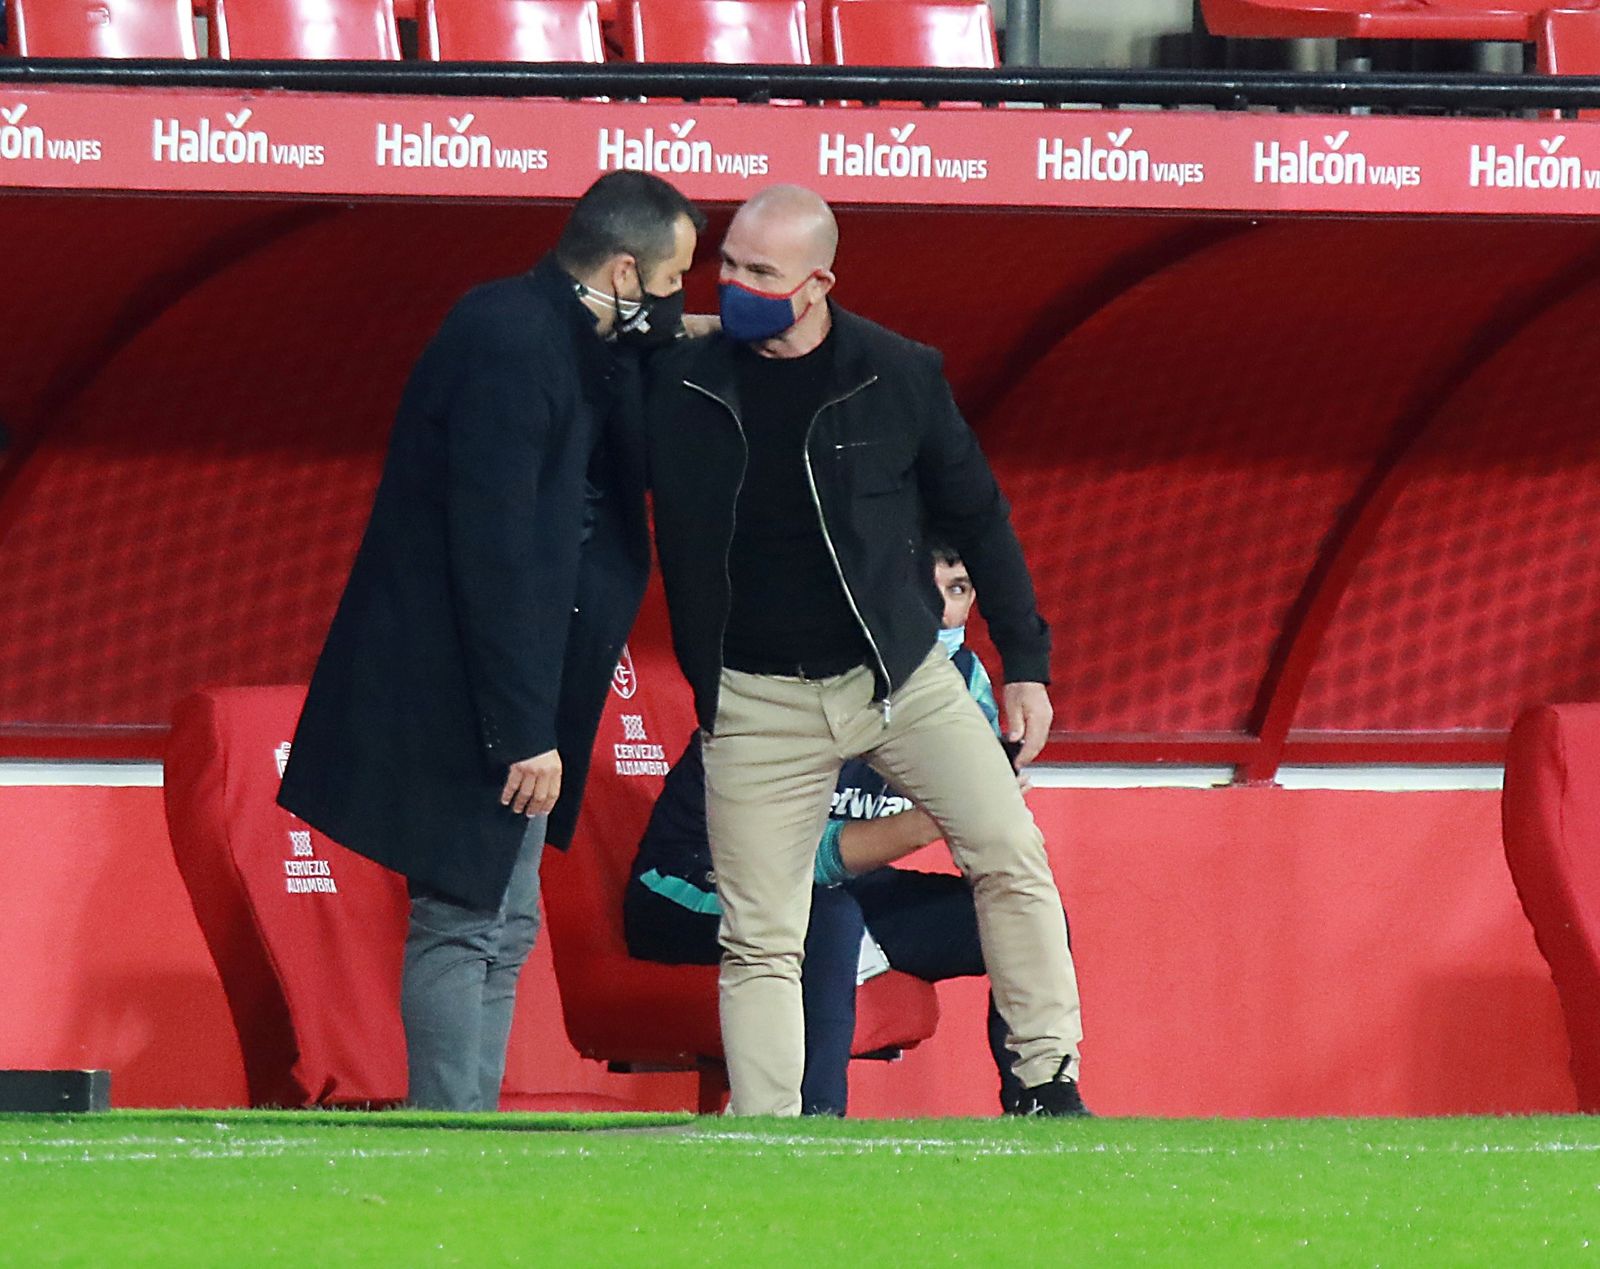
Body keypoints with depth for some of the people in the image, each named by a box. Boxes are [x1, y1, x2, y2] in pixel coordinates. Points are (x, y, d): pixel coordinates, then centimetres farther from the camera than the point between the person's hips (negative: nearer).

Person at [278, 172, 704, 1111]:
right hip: (458, 705, -10)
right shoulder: (511, 342, -21)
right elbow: (493, 548, -24)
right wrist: (523, 731, -24)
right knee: (470, 926, -8)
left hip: (496, 704, 10)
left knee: (498, 929, 14)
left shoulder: (562, 340, 10)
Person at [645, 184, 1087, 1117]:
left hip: (901, 674, 0)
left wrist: (1026, 664, 4)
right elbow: (673, 542, 10)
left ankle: (1051, 1085, -4)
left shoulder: (898, 376, -4)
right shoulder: (685, 389, -3)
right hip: (758, 702, 0)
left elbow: (978, 520, 5)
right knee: (760, 938, -2)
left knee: (1011, 856, -12)